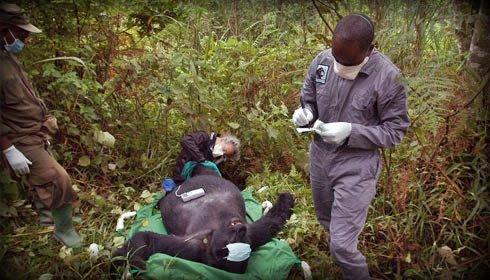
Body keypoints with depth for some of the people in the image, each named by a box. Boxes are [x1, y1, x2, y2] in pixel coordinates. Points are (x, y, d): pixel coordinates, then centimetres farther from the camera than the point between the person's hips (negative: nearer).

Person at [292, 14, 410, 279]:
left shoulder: (387, 77, -21)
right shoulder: (322, 61, -7)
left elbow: (395, 130, -13)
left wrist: (351, 131, -26)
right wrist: (304, 114, -16)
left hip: (356, 166, -5)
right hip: (319, 156, 6)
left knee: (341, 245, -4)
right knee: (327, 221, 27)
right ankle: (342, 257, 57)